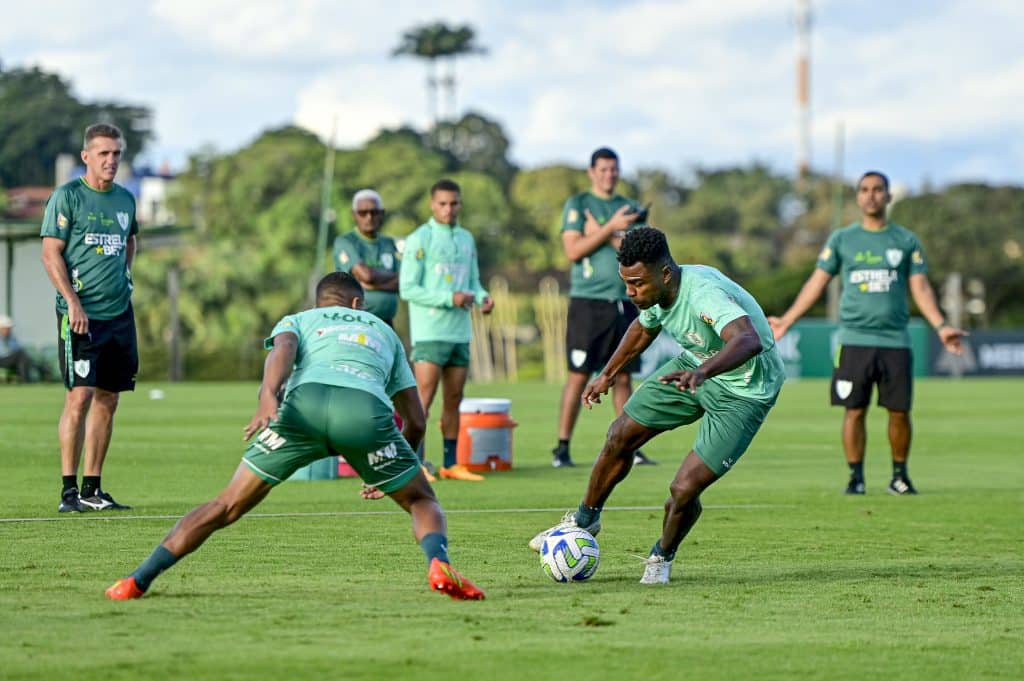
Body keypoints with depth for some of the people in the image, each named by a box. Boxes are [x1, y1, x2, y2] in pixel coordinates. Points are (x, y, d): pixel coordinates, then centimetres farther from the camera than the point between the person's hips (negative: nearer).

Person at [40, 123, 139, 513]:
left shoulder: (125, 199, 13)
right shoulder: (66, 196, -5)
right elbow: (51, 253, -9)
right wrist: (72, 301, -16)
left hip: (119, 313, 6)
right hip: (81, 313, -6)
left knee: (107, 399, 7)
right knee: (80, 395, -12)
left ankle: (92, 488, 13)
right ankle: (68, 491, -9)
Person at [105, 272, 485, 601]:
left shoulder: (296, 320, 35)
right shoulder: (384, 331, 40)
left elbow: (282, 350, 7)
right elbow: (415, 421, 37)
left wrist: (268, 397, -11)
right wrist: (388, 475, 51)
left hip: (306, 400, 0)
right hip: (368, 408, 0)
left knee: (227, 505, 10)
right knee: (422, 502, 20)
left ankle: (138, 581, 6)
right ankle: (438, 564, -12)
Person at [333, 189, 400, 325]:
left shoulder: (389, 244, 15)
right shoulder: (345, 242, -3)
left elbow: (400, 284, 3)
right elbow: (366, 275, -17)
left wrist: (369, 285, -9)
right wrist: (392, 277, 1)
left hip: (385, 323, 6)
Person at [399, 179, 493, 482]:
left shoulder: (467, 239, 15)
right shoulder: (420, 240, -5)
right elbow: (408, 288, -10)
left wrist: (482, 297, -2)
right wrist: (448, 298, -18)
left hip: (460, 332, 6)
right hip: (430, 331, -6)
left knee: (453, 399, 9)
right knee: (424, 398, -10)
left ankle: (451, 464, 14)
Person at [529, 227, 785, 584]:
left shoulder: (703, 294, -37)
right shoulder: (656, 292, -11)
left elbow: (750, 341, -55)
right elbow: (644, 327, 14)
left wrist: (703, 372, -71)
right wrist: (608, 374, 25)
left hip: (745, 390, -8)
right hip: (694, 368, 8)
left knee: (684, 490, -15)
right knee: (621, 435, 9)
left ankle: (662, 556, 18)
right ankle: (585, 519, 35)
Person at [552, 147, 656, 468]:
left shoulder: (629, 208, 15)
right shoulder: (577, 205, 3)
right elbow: (573, 250, -9)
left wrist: (600, 233, -8)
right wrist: (611, 228, -14)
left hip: (625, 302, 4)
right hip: (588, 301, -4)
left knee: (623, 378, 5)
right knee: (578, 376, -6)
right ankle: (562, 448, -2)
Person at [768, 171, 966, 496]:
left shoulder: (906, 240, 9)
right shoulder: (841, 239, 8)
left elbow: (920, 288, 8)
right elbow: (817, 282, 11)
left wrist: (940, 326, -3)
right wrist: (786, 321, 7)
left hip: (895, 340, 0)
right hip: (854, 340, 0)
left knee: (899, 411, -1)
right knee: (854, 410, -3)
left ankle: (900, 475, 14)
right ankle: (856, 477, 5)